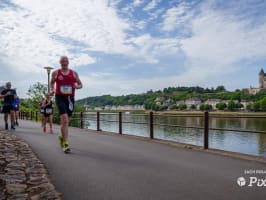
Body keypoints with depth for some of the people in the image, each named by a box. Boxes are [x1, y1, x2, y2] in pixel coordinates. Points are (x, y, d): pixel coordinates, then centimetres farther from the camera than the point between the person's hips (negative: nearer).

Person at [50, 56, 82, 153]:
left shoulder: (74, 73, 9)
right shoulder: (55, 73, 6)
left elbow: (80, 84, 14)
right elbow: (52, 83, 19)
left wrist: (77, 86, -9)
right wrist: (52, 90, -1)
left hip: (70, 98, 3)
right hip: (60, 97, -3)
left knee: (66, 120, 15)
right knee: (65, 120, -18)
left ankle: (61, 136, 44)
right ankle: (65, 144, -14)